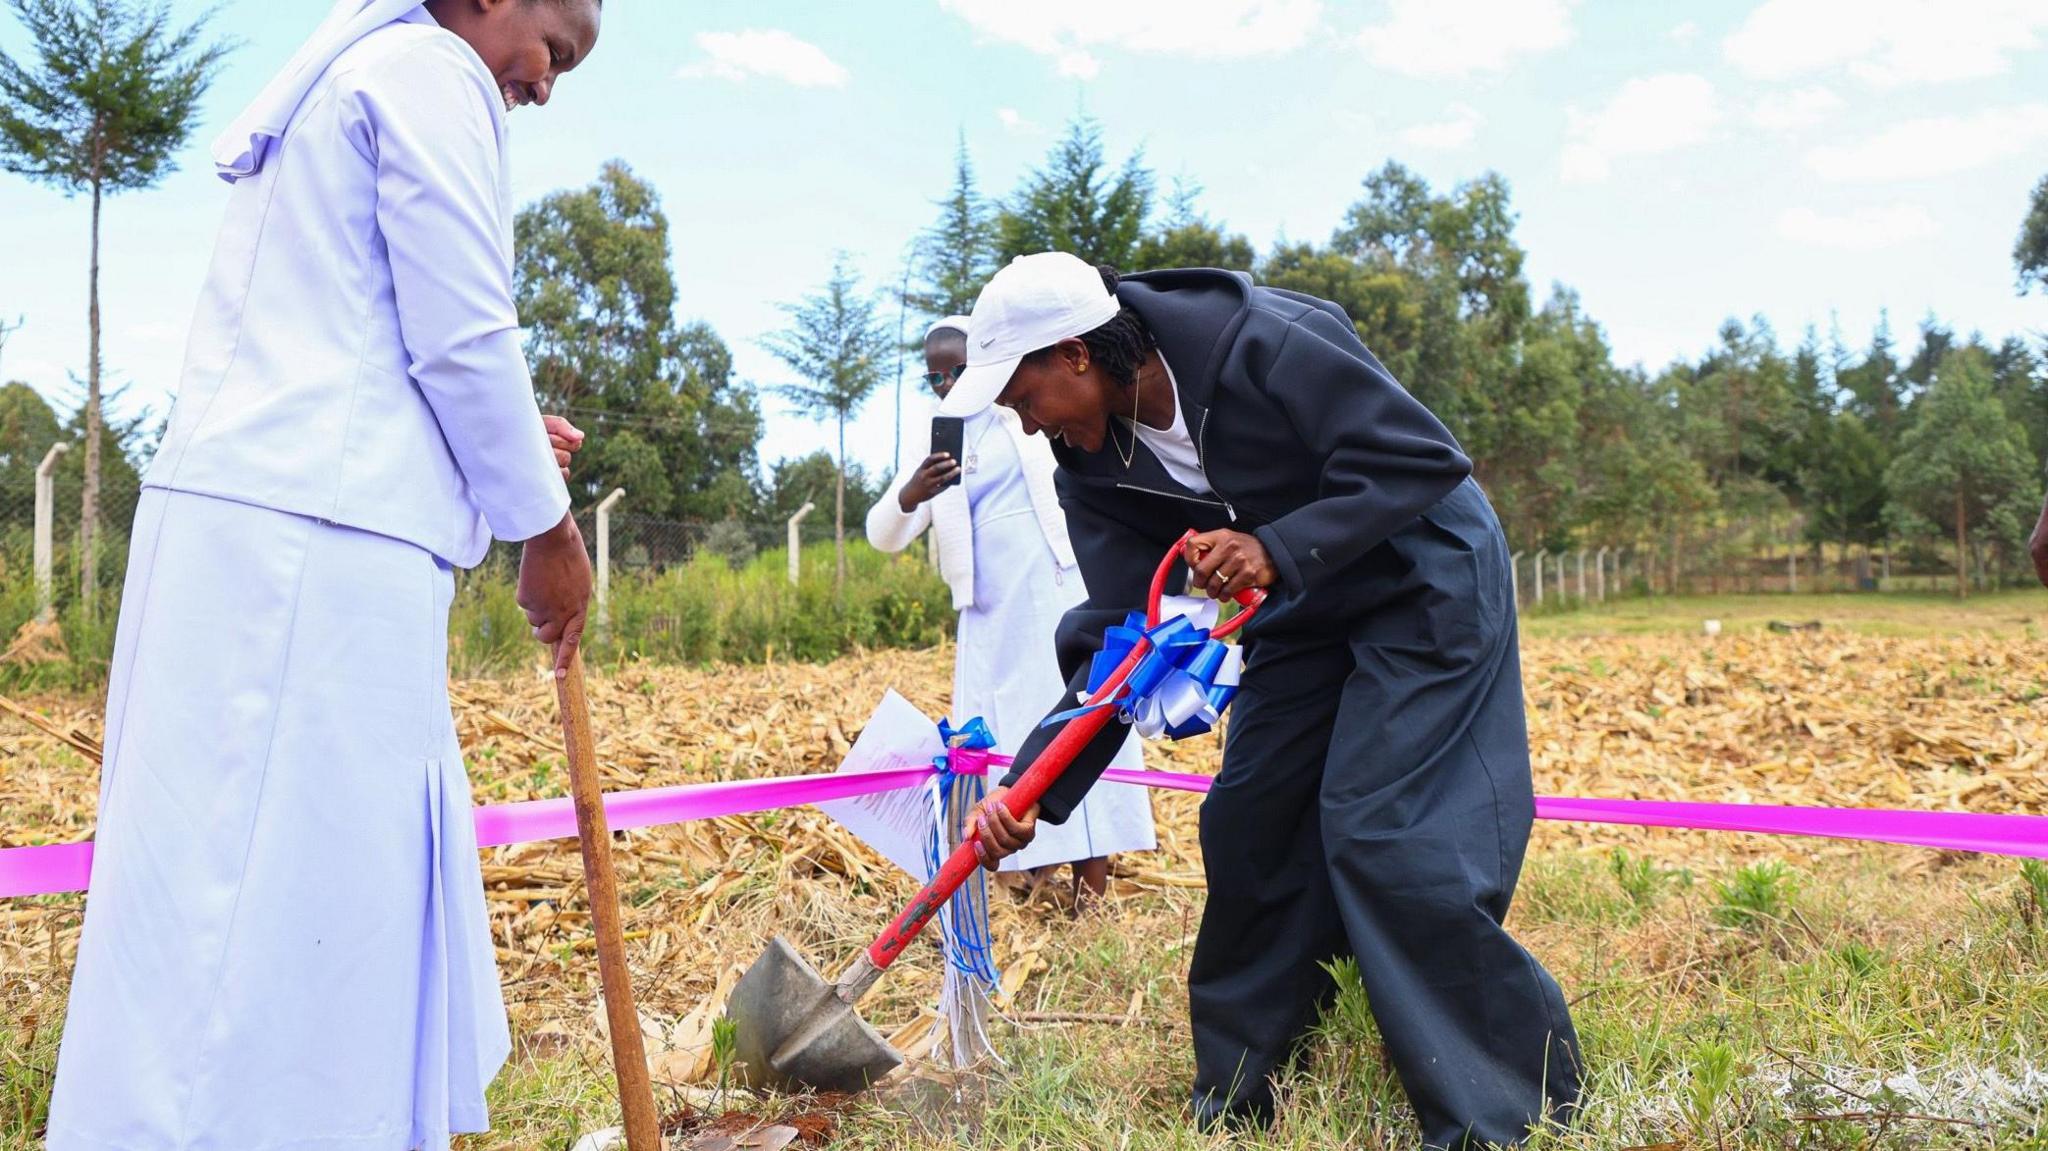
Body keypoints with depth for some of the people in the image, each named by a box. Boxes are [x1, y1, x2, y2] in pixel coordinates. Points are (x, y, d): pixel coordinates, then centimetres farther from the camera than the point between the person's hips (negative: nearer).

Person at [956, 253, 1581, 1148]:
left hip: (1427, 581, -7)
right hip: (1306, 614, 7)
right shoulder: (1096, 470, -7)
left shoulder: (1266, 345, -28)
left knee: (1382, 831, -14)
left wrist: (1275, 549, -37)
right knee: (1247, 827, 4)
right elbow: (1118, 639, -10)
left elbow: (1426, 460, -27)